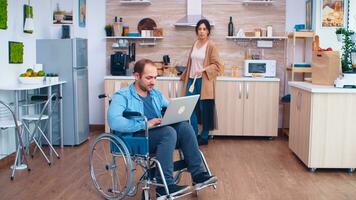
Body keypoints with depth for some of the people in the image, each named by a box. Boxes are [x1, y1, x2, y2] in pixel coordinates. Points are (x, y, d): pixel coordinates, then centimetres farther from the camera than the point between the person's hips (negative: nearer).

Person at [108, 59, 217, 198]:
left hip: (160, 135, 6)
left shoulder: (156, 94, 17)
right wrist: (145, 124, -26)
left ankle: (198, 175, -18)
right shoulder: (122, 96, -6)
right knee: (168, 131, -32)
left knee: (184, 126, -20)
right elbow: (114, 122, -23)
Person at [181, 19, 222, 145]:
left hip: (204, 82, -5)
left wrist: (203, 70, -20)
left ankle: (204, 137, 16)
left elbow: (216, 65, -8)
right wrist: (185, 76, 22)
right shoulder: (195, 44, 11)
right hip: (192, 80, 5)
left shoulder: (211, 46, -7)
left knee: (205, 110, 3)